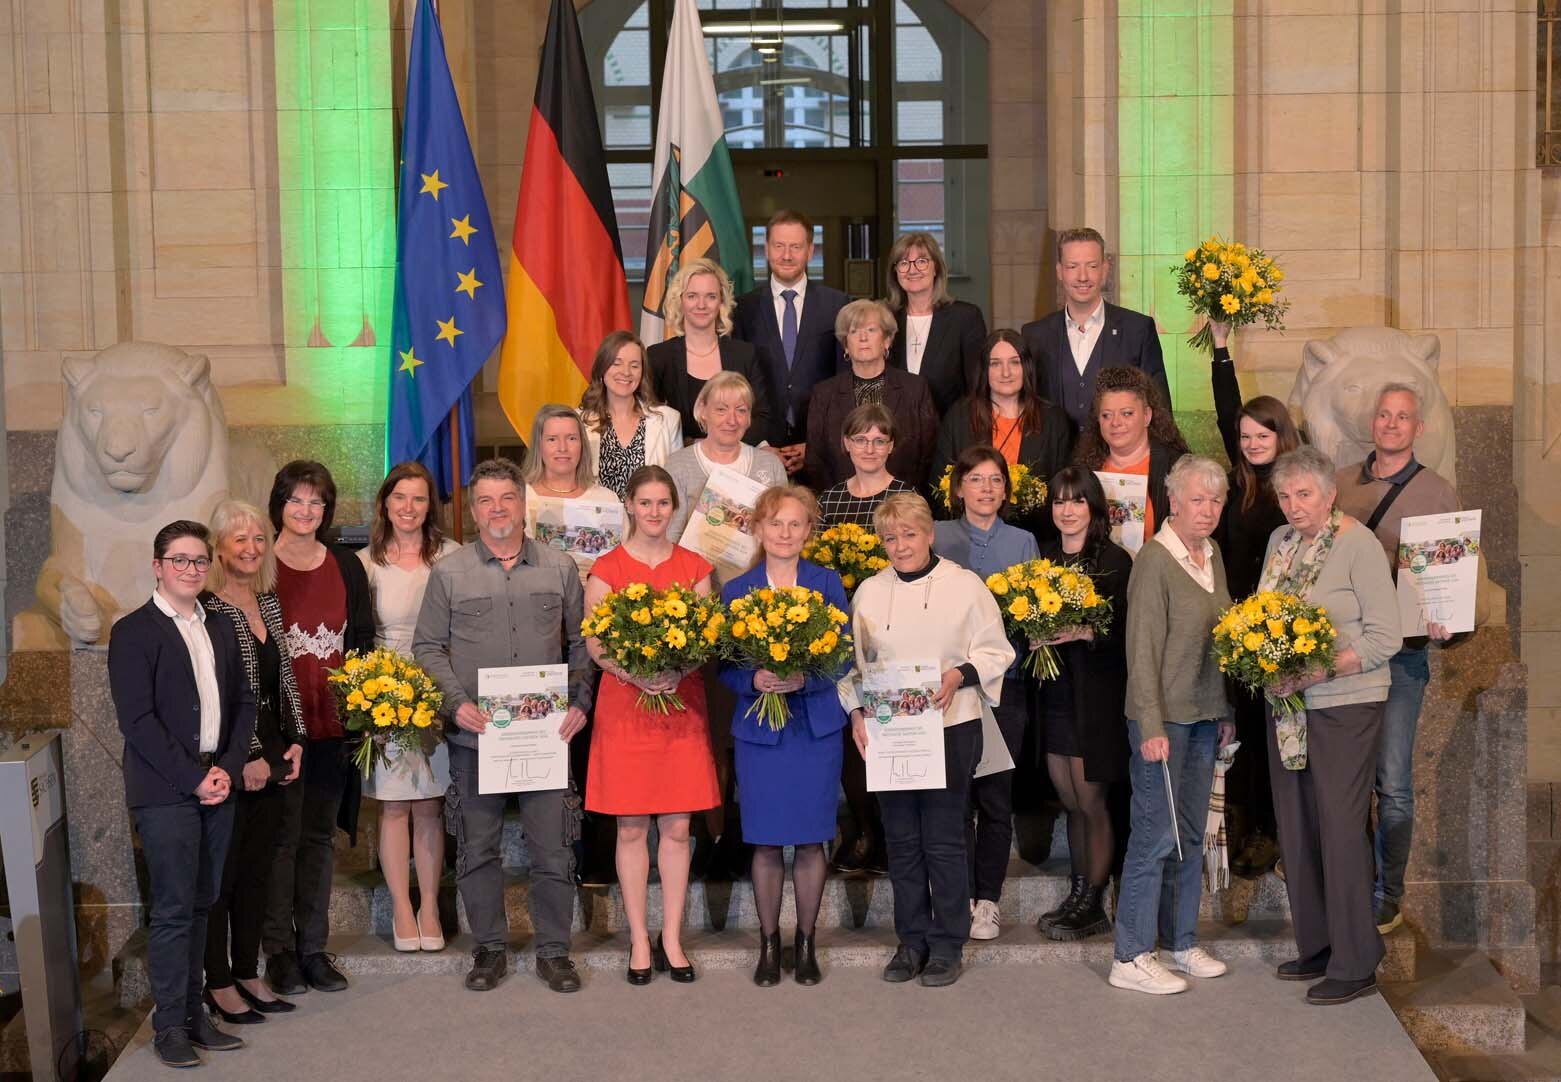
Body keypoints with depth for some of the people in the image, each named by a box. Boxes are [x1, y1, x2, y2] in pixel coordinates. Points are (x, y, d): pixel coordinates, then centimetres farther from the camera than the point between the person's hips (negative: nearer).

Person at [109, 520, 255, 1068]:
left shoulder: (221, 627, 14)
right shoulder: (133, 632, -5)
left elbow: (243, 701, 14)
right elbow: (137, 719, -11)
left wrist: (229, 768, -1)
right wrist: (192, 778, -13)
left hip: (217, 785, 6)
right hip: (164, 791, -6)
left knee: (200, 905, 10)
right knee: (174, 909, -4)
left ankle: (194, 1014, 17)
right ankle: (169, 1025, 5)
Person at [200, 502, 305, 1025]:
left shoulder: (269, 601, 10)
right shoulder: (206, 609, -14)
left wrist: (295, 740, 6)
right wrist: (248, 757, -14)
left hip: (270, 757, 7)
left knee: (257, 869, 13)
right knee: (221, 873, 2)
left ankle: (248, 974, 23)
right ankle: (219, 984, 12)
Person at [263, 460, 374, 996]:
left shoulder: (346, 566, 9)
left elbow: (363, 639, 14)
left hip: (333, 725, 4)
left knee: (319, 836, 11)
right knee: (281, 837, 1)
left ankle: (314, 947, 19)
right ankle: (279, 949, 11)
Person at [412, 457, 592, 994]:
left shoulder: (560, 568, 7)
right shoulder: (448, 572, 3)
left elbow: (581, 642, 11)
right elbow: (428, 647, 4)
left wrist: (579, 702, -1)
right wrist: (456, 702, -9)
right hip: (474, 732, 0)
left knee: (553, 846, 2)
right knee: (477, 847, 8)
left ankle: (553, 950, 15)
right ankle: (489, 949, 21)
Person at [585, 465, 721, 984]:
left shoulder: (695, 568, 9)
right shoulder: (607, 569, 2)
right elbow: (594, 642, -2)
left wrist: (677, 671, -15)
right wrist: (634, 673, -20)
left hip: (682, 703, 2)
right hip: (624, 704, -2)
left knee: (677, 827, 3)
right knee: (632, 827, 1)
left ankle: (672, 939, 12)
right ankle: (639, 940, 10)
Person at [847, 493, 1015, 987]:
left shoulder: (964, 585, 0)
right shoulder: (869, 592, 9)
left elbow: (995, 651, 2)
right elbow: (854, 662, 11)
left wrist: (959, 676, -15)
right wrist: (857, 711, -3)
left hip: (949, 728, -3)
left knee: (944, 839, 0)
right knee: (901, 839, 8)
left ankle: (948, 945, 12)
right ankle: (911, 940, 19)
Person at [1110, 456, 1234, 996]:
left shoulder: (1213, 555, 10)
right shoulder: (1155, 560, -13)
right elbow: (1142, 650, -15)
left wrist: (1227, 711, 15)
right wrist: (1151, 727, -19)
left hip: (1204, 716, 8)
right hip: (1165, 717, -8)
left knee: (1191, 834, 13)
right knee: (1156, 834, -4)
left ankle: (1181, 941, 24)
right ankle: (1131, 958, 3)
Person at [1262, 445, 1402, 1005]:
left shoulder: (1358, 545, -11)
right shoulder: (1280, 542, 10)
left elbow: (1385, 638, -13)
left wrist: (1321, 670, -24)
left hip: (1343, 706, -7)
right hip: (1287, 702, 7)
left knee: (1340, 828, -4)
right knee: (1296, 827, 10)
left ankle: (1355, 964, 5)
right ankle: (1315, 947, 22)